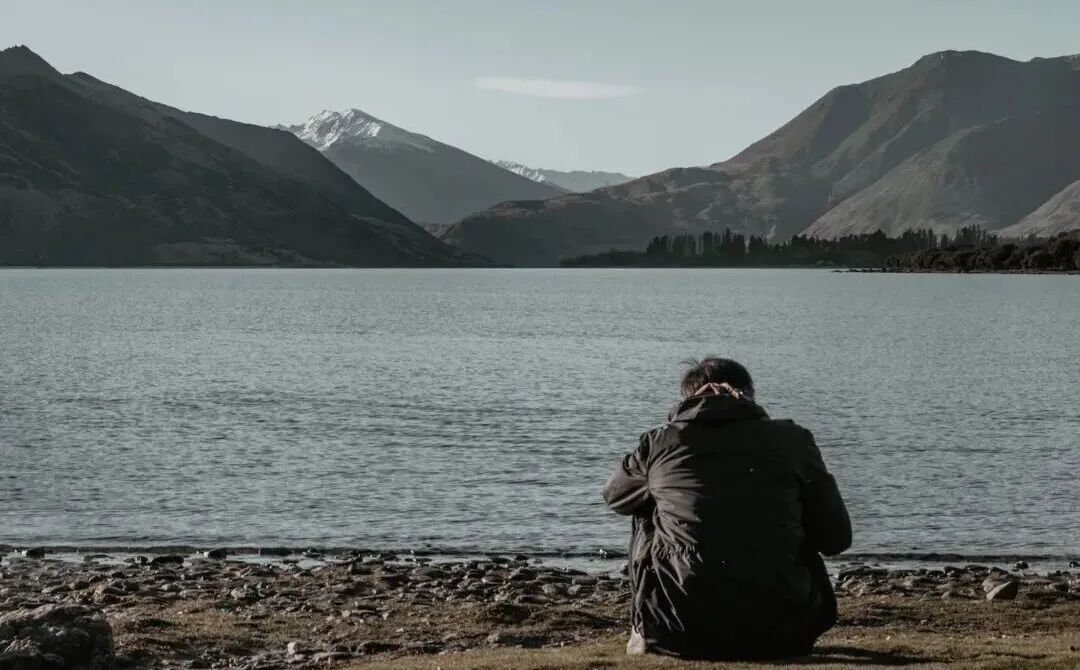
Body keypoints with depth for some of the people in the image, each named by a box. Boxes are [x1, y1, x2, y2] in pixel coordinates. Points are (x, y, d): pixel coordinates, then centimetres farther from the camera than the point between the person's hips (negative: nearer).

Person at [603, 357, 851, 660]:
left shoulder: (660, 441, 6)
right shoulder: (792, 439, 5)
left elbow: (613, 495, 26)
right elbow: (837, 538, 9)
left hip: (678, 635, 0)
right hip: (778, 634, 0)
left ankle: (645, 633, 34)